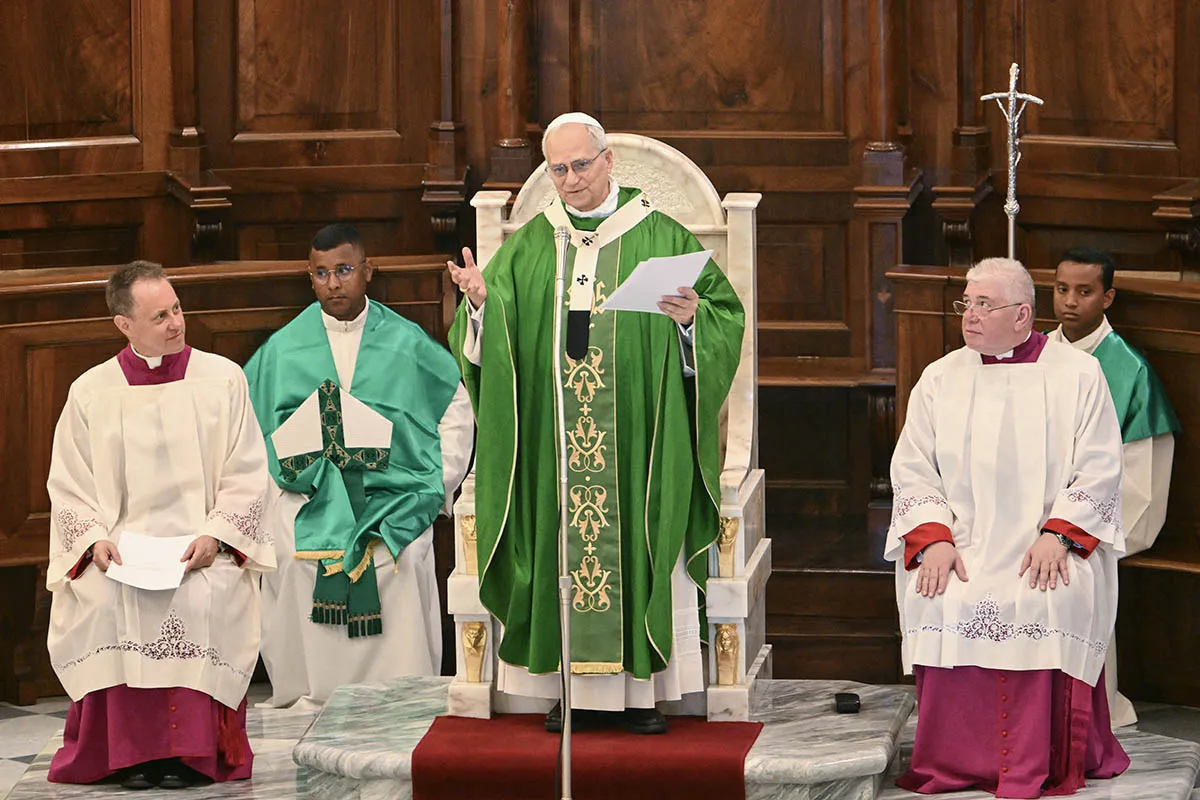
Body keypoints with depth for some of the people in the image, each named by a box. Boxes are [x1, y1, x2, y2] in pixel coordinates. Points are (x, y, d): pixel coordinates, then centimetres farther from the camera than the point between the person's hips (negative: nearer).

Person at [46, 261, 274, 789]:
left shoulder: (222, 380, 7)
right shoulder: (91, 393, 9)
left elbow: (247, 476, 5)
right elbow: (69, 487, 10)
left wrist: (215, 535, -11)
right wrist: (96, 538, -9)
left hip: (204, 548, -1)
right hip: (121, 547, 1)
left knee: (199, 595, -34)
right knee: (104, 599, -31)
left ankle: (185, 751, -26)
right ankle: (129, 750, -25)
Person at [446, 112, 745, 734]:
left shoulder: (659, 237, 3)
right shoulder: (529, 246, 11)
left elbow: (726, 315, 2)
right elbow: (496, 340, 8)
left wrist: (691, 317, -18)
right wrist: (480, 302, -12)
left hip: (637, 436, -2)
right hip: (555, 442, 2)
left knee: (639, 544, -3)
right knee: (560, 544, 0)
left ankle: (643, 690, 2)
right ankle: (570, 689, 5)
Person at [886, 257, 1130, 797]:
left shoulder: (1077, 375, 6)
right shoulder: (940, 379, 14)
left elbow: (1098, 470, 0)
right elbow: (912, 470, 8)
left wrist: (1056, 535, -14)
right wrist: (934, 539, -10)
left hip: (1049, 547, -2)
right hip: (962, 541, 2)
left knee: (1048, 604, -33)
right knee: (944, 605, -28)